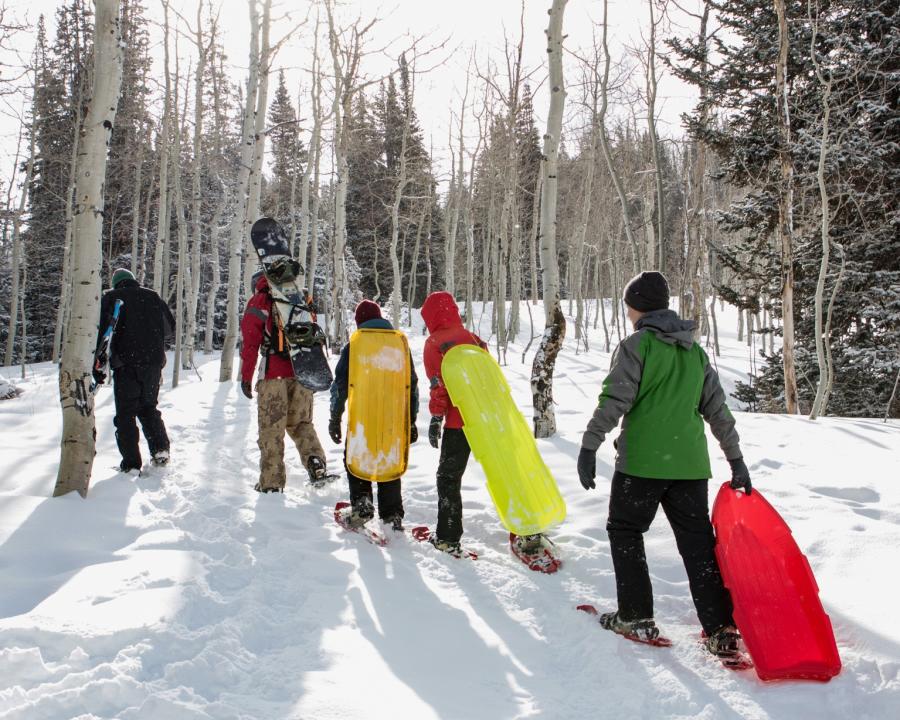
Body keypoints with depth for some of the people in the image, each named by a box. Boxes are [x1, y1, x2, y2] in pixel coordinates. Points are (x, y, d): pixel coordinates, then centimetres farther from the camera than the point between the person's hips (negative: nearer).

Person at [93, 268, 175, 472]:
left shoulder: (111, 298, 4)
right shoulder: (152, 296, 13)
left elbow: (100, 331, -5)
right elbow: (171, 329, 15)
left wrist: (96, 365, -3)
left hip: (125, 364, -3)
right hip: (153, 362, 3)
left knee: (126, 413, 4)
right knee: (149, 407, 19)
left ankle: (131, 462, -1)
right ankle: (160, 448, 6)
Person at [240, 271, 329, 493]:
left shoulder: (259, 302, 5)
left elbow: (249, 341, -1)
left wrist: (246, 377, 1)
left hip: (274, 374, -4)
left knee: (271, 428, 3)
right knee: (301, 422, 17)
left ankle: (271, 482, 3)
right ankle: (316, 461, -4)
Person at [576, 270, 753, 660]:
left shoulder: (636, 345, -5)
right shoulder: (695, 352, 14)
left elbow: (613, 400, -14)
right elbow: (718, 410, 17)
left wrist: (589, 446, -12)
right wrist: (736, 460, 22)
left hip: (641, 462, -5)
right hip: (690, 463, 6)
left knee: (625, 531, 12)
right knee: (698, 541, 10)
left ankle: (636, 617, 14)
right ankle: (722, 630, 7)